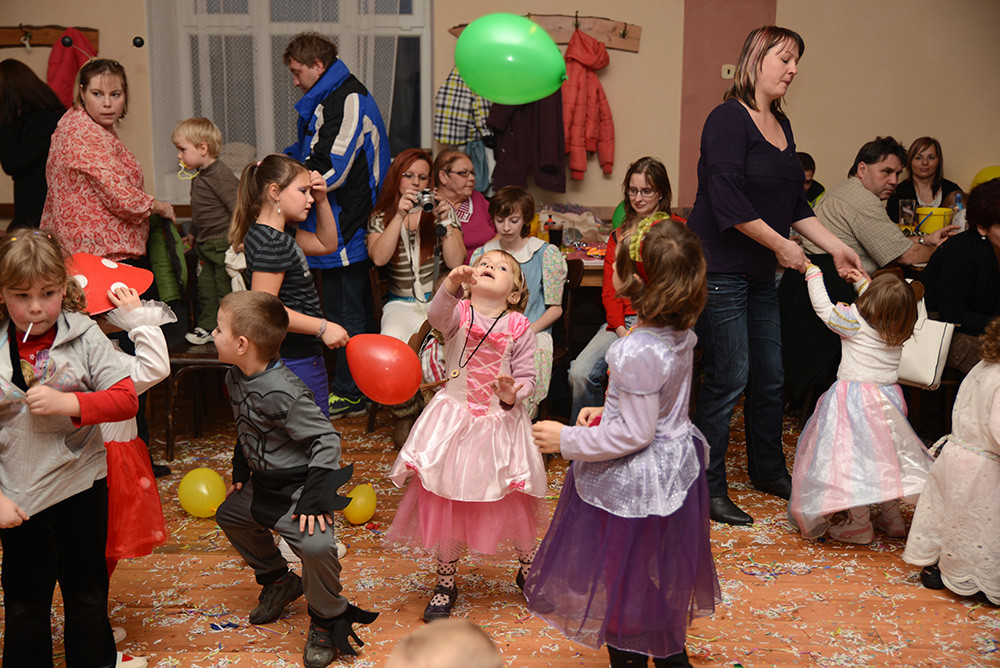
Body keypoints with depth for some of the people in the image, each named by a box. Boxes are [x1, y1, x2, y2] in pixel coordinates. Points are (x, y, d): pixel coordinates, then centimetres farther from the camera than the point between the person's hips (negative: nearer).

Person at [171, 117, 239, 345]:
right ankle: (207, 325, 24)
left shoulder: (221, 175, -17)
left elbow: (237, 207, -21)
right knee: (205, 285, 13)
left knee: (225, 286, -1)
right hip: (205, 244, 9)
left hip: (224, 244, -9)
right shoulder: (199, 177, 12)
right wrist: (193, 233, 32)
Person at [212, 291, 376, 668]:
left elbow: (326, 441, -26)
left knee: (316, 545, -30)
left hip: (296, 487, -10)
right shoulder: (235, 378, 0)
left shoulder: (283, 392, -29)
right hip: (262, 485, 10)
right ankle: (277, 581, 43)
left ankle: (326, 621, -4)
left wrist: (313, 498, -28)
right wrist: (240, 472, 19)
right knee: (229, 515, 26)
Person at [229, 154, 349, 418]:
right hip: (296, 359, -11)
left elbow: (326, 244, 25)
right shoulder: (271, 244, -20)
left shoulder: (279, 235, 12)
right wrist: (322, 327, -24)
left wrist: (322, 201, 11)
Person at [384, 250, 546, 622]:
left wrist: (514, 393, -22)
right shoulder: (458, 312, -4)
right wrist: (452, 284, -46)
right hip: (453, 420, 0)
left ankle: (528, 570, 37)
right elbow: (437, 315, -28)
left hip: (501, 421, 0)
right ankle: (445, 584, 27)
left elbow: (527, 376, -1)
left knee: (514, 503, 9)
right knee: (444, 501, 7)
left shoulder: (519, 327, -2)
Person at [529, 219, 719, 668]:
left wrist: (568, 440, -17)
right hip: (676, 468, 9)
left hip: (631, 485, -9)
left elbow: (634, 434, -26)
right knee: (664, 580, 26)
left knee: (621, 588, 12)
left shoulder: (637, 352, -31)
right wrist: (607, 412, 9)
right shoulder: (680, 334, -5)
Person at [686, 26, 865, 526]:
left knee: (769, 377, 14)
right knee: (729, 377, -6)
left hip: (761, 274, 9)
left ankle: (769, 471, 32)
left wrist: (834, 247, 9)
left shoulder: (781, 125, 14)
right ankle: (707, 489, 7)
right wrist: (782, 245, -15)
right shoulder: (729, 118, -12)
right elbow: (728, 201, -21)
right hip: (719, 269, -9)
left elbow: (794, 204, 18)